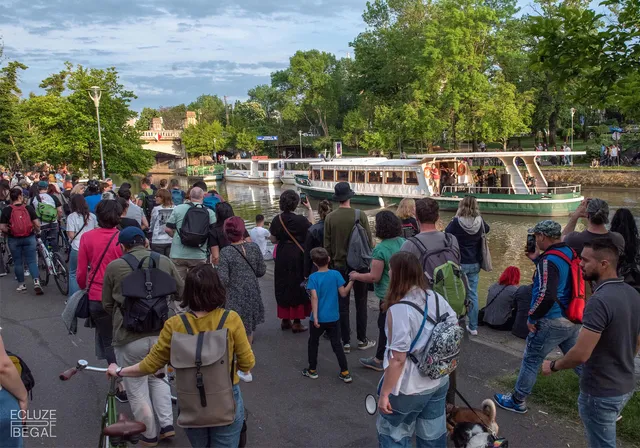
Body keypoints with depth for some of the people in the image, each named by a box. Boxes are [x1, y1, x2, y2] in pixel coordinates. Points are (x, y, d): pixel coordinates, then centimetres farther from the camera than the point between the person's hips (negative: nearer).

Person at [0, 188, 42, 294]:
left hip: (14, 239, 0)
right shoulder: (29, 208, -6)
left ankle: (21, 284, 21)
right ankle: (36, 281, -11)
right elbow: (37, 224, -7)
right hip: (29, 238, 0)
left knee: (18, 262, 13)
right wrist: (37, 231, 13)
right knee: (31, 261, 5)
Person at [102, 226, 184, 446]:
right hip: (162, 333, 3)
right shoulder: (165, 261, 1)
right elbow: (182, 292, 10)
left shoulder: (114, 266, -5)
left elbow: (107, 305, 5)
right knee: (158, 378, 27)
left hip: (129, 337, -3)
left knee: (137, 390, 14)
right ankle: (167, 424, 23)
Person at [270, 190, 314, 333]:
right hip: (298, 256, -4)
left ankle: (285, 320, 24)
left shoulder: (277, 220, -5)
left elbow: (273, 239, 4)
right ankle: (297, 322, 10)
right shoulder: (300, 220, -16)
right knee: (298, 287, 7)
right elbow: (312, 226, 5)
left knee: (283, 287, 15)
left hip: (282, 257, 4)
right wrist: (309, 208, 11)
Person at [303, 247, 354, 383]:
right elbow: (343, 293, -5)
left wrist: (315, 317, -19)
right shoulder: (336, 274, -7)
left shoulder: (313, 277, -12)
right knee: (337, 344, 12)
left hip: (319, 318, -2)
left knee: (313, 343, 18)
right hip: (333, 318, 2)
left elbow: (314, 298, -19)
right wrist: (351, 281, 8)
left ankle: (312, 370, 27)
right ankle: (345, 373, 12)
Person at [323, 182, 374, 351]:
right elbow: (369, 240, -7)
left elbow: (327, 244, -2)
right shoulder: (360, 215, -11)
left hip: (339, 266, 1)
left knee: (343, 305, 9)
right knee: (361, 304, 12)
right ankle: (362, 340, 19)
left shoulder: (330, 218, -7)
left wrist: (332, 261, 12)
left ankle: (346, 342, 13)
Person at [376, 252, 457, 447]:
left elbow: (398, 359, -26)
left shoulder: (399, 310, -26)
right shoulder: (437, 298, -4)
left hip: (409, 388, -6)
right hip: (440, 381, 7)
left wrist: (384, 394, -17)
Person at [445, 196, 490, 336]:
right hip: (474, 264, 3)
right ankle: (473, 327, 16)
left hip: (459, 264, -3)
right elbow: (487, 229, 18)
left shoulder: (456, 223, -16)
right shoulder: (480, 222, -4)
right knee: (473, 295, 11)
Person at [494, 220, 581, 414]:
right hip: (573, 320, 8)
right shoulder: (570, 253, 5)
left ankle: (517, 401, 18)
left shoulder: (549, 260, -21)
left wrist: (532, 318, -17)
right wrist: (537, 259, 13)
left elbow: (546, 295, -30)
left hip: (552, 322, -8)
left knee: (531, 361, 6)